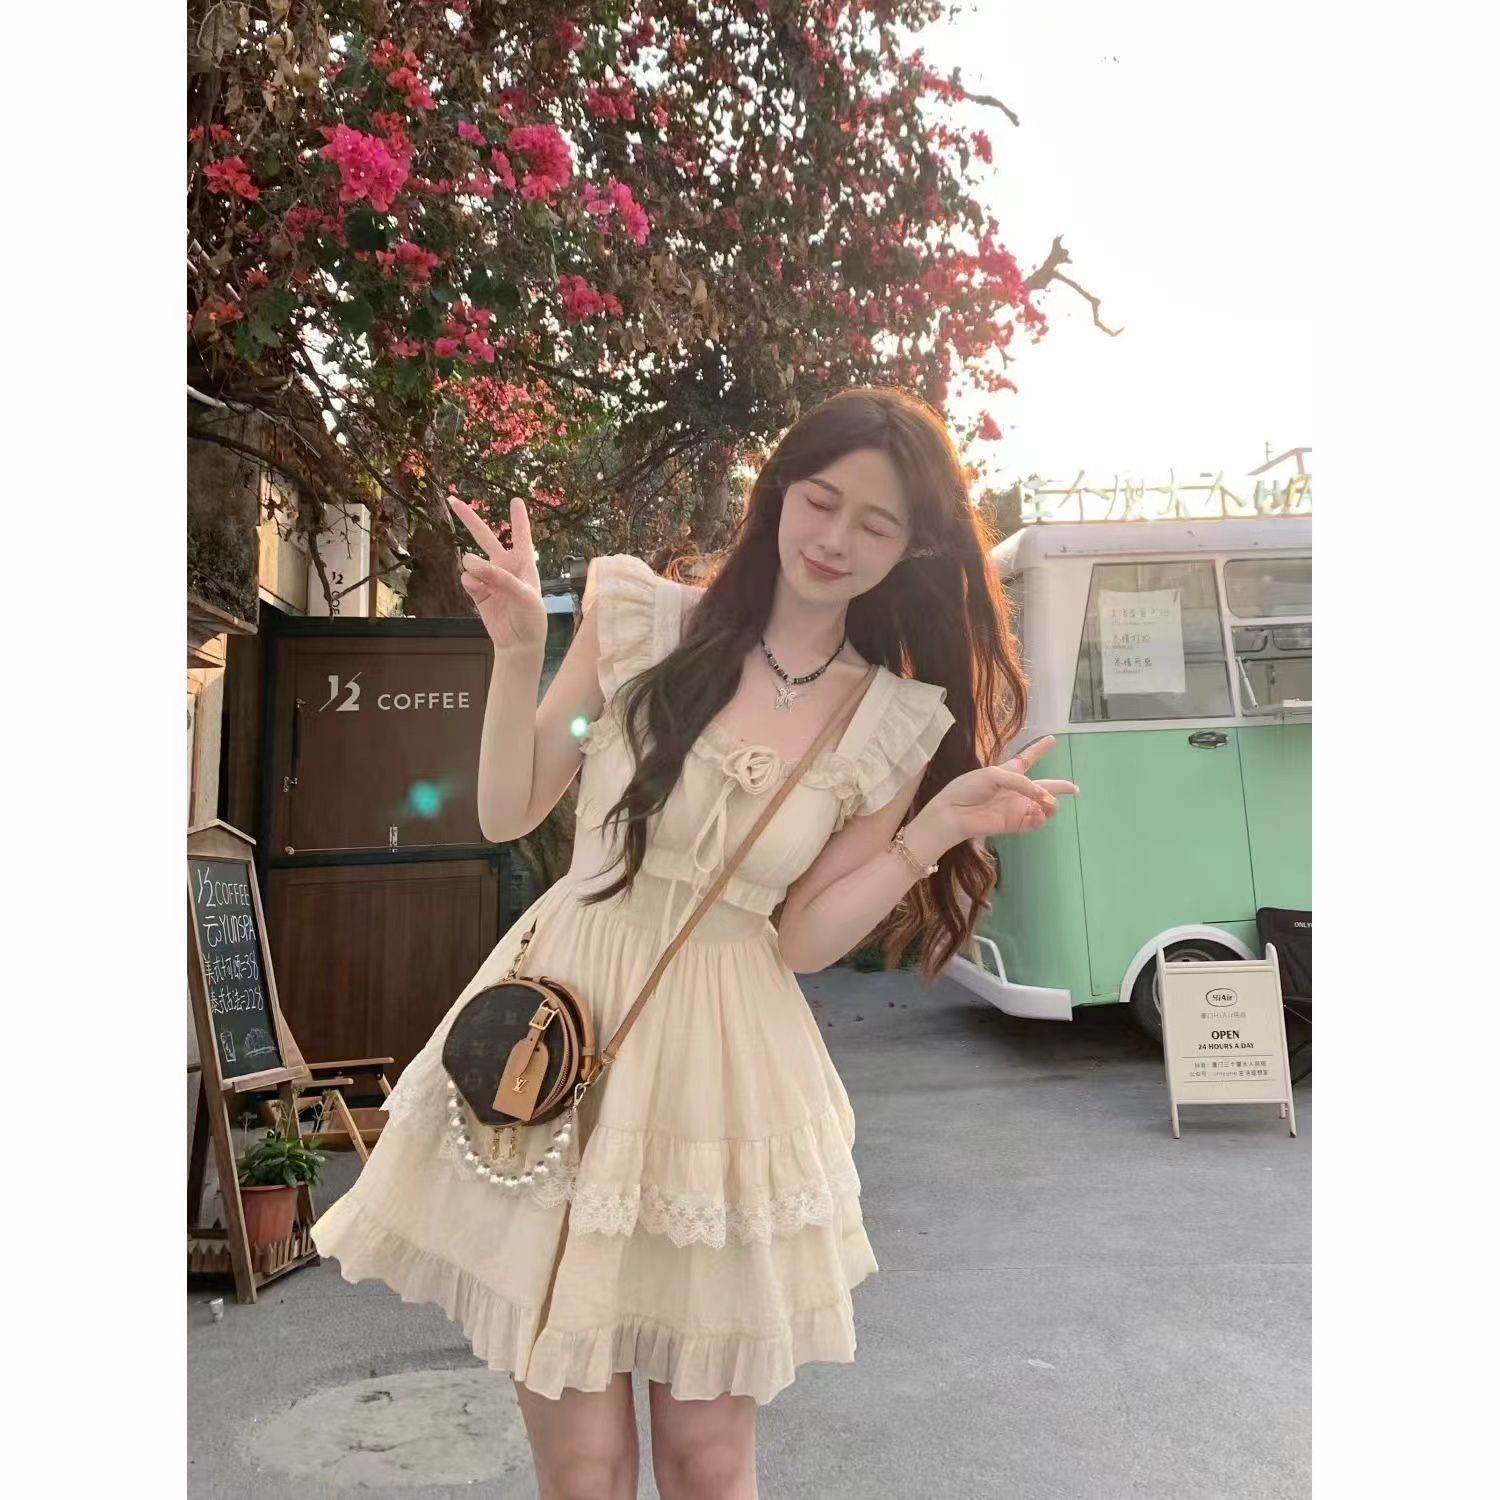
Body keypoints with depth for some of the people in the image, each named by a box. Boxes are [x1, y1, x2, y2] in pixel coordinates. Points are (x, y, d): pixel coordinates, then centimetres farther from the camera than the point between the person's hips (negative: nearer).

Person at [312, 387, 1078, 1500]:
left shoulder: (899, 726, 1)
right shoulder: (644, 618, -1)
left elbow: (803, 939, 0)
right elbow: (507, 814, 3)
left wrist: (938, 825, -11)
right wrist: (518, 649, -9)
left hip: (726, 1068, 1)